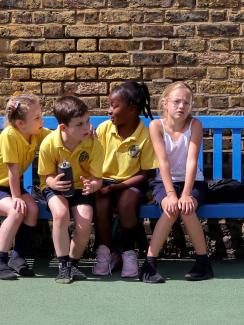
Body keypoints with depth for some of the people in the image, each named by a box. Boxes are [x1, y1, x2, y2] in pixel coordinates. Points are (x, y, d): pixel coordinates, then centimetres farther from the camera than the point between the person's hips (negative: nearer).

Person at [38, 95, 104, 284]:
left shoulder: (93, 144, -18)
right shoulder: (49, 143, -21)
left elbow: (97, 178, -12)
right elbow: (46, 175, -8)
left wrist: (92, 185, -36)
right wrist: (53, 182, -32)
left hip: (81, 187, 1)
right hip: (56, 187, -1)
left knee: (85, 223, -24)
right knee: (61, 213, -31)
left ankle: (73, 263, 4)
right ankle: (63, 265, -16)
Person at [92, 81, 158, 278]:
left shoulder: (146, 136, -11)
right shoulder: (104, 129, -4)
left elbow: (144, 173, -8)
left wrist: (118, 186, -19)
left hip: (130, 183, -2)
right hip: (105, 180, 2)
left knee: (126, 203, -33)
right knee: (101, 204, -29)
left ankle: (128, 252, -8)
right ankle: (106, 252, -7)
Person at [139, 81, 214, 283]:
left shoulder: (195, 125, -9)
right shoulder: (156, 126, -10)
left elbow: (192, 161, -18)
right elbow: (163, 162, -19)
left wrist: (186, 195, -28)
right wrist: (171, 194, -28)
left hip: (192, 181, 0)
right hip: (164, 181, 0)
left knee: (186, 209, -30)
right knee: (171, 209, -31)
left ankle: (204, 262, -14)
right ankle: (149, 264, -27)